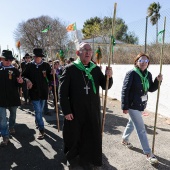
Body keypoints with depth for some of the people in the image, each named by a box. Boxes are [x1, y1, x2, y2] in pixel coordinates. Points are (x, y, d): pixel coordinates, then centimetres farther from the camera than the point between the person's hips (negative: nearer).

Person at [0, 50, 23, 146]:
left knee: (13, 114, 21)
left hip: (13, 97, 2)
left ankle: (11, 127, 46)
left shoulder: (15, 70, -1)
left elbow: (18, 84, 1)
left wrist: (20, 82, -20)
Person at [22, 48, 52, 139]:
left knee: (40, 110, 18)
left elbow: (50, 78, -1)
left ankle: (38, 123, 43)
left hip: (43, 91, 2)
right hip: (34, 91, -1)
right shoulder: (30, 66, -2)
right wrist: (27, 80, -12)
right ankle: (41, 130, 3)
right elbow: (23, 75, 7)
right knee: (38, 111, -5)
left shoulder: (46, 65, -2)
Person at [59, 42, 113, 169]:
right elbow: (62, 92, -9)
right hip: (74, 111, -3)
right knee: (74, 136, 13)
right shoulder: (70, 69, -8)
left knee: (91, 136, 13)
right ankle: (72, 157, 40)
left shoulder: (96, 69, 3)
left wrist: (108, 77, -14)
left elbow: (105, 86, 6)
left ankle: (87, 160, 35)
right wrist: (66, 111, -12)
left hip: (93, 111, 3)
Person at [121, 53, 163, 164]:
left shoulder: (148, 74, 3)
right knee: (141, 129, -3)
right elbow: (125, 90, -18)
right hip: (132, 105, -7)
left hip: (141, 105, 7)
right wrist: (125, 106, -19)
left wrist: (158, 81, -6)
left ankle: (125, 139, 47)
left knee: (132, 123, 24)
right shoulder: (131, 74, -17)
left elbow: (151, 89, 12)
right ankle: (149, 154, 6)